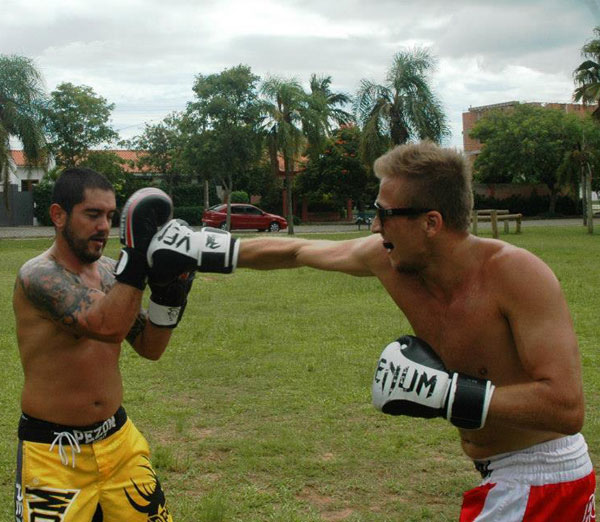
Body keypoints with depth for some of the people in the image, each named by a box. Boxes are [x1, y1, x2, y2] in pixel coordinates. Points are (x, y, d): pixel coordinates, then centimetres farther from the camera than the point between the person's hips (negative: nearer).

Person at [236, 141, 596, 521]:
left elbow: (567, 407, -33)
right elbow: (297, 252, 7)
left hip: (541, 481, -6)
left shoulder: (515, 272, -27)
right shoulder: (386, 258, -9)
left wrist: (446, 392, -36)